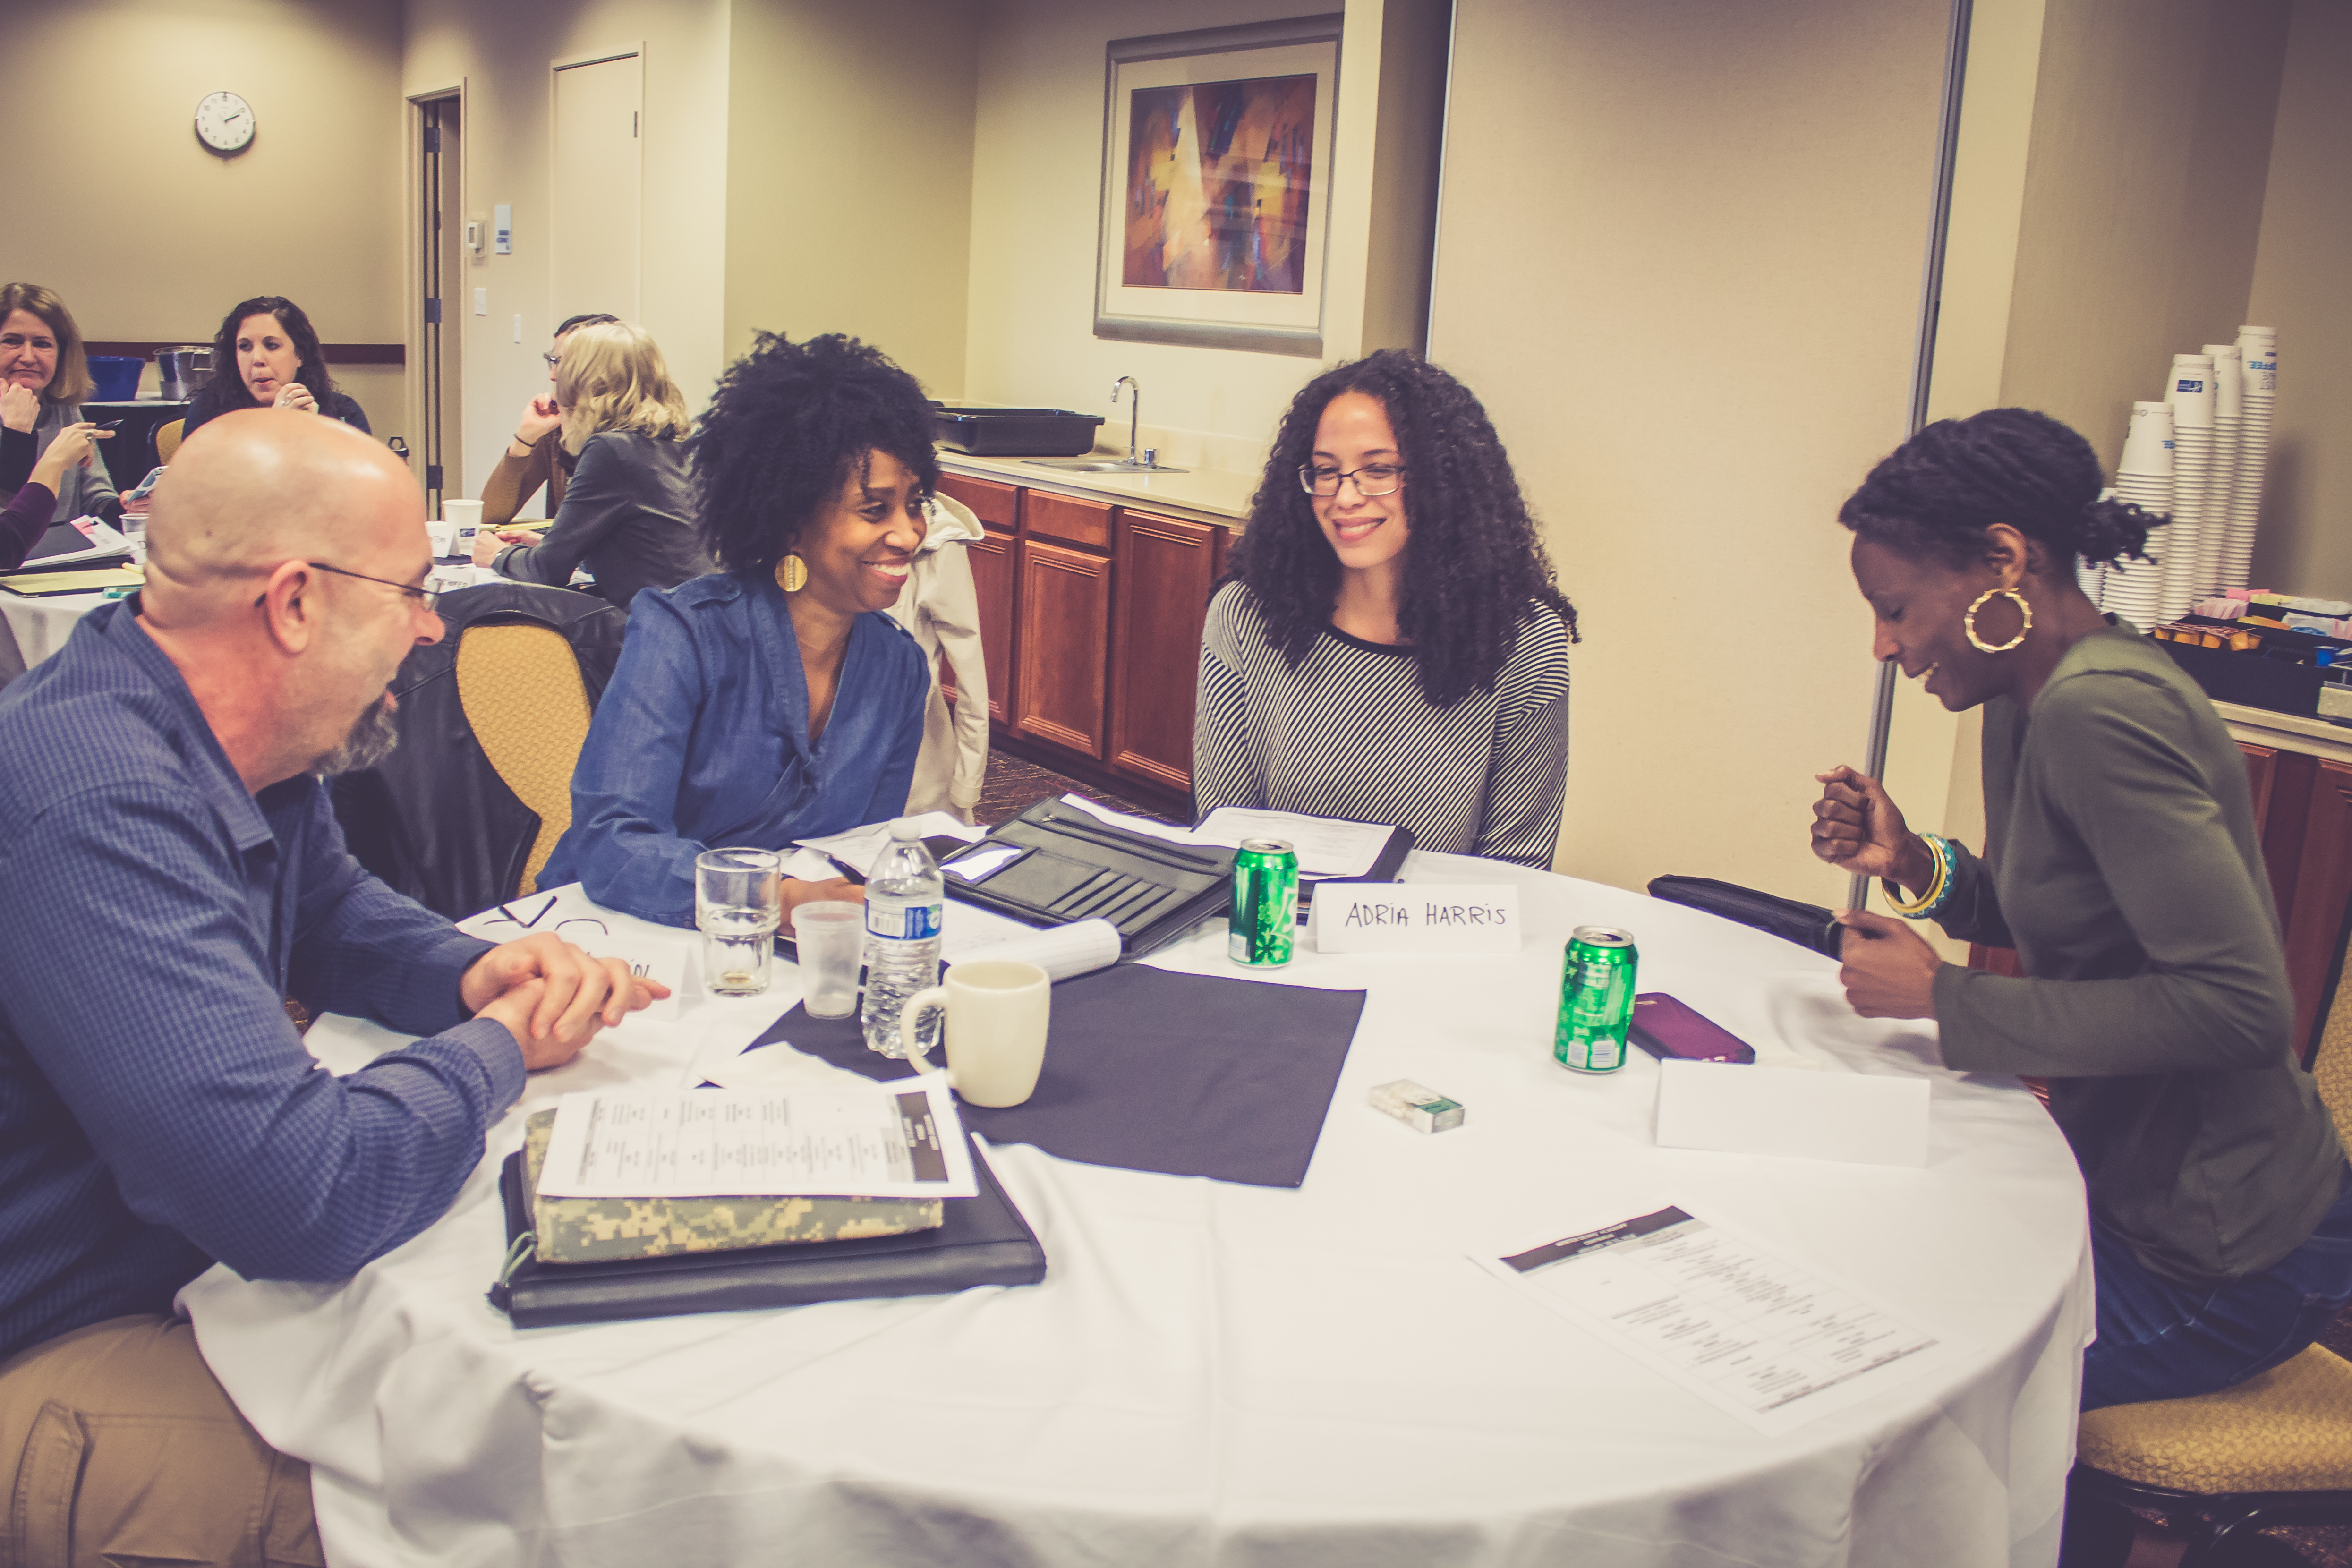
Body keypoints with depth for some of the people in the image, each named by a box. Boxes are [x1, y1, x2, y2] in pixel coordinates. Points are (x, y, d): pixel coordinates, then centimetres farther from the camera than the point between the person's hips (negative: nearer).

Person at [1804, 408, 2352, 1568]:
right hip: (2131, 1183, 9)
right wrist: (1915, 864, -1)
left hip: (2215, 1257, -9)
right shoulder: (2029, 702, 4)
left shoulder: (2101, 709, -26)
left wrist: (1945, 1000, -23)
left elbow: (2239, 1001, -29)